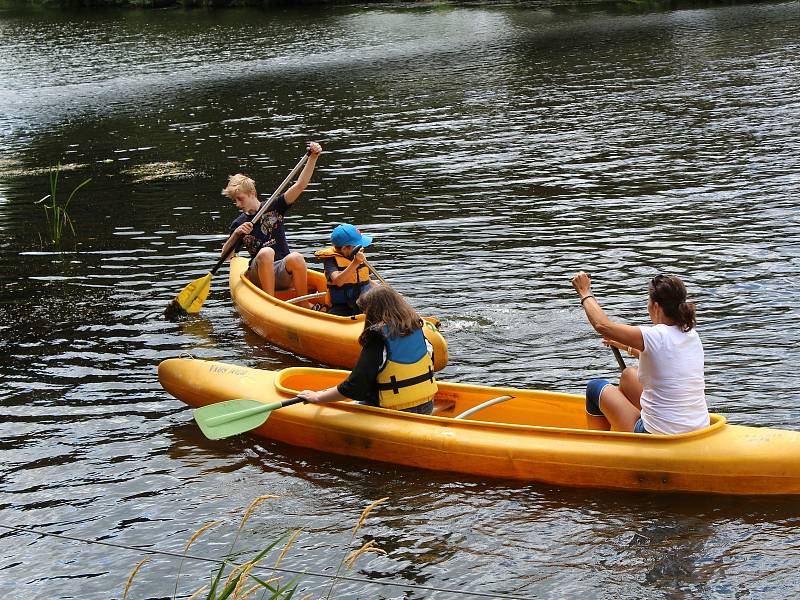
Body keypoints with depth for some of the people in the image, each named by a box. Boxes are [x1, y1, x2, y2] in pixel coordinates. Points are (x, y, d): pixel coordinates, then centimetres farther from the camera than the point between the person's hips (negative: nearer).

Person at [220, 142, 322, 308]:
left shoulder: (274, 206, 5)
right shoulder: (239, 224, 9)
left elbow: (300, 185, -5)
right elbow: (225, 255, 7)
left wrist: (313, 157, -16)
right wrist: (236, 234, -9)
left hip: (282, 274, 0)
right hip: (258, 274, 0)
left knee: (296, 258, -34)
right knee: (266, 252, -33)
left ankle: (304, 304, -17)